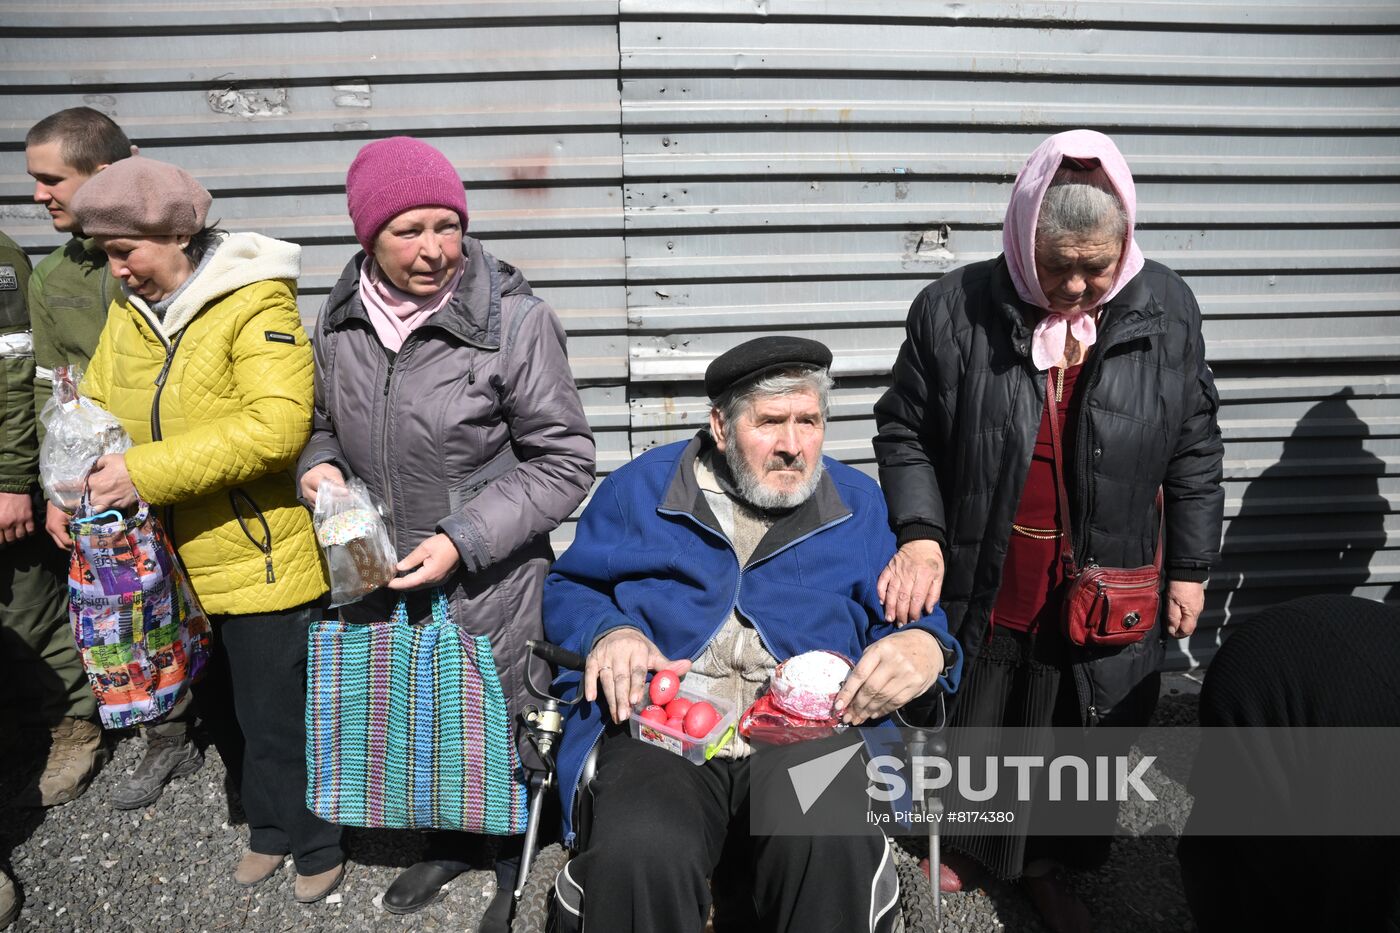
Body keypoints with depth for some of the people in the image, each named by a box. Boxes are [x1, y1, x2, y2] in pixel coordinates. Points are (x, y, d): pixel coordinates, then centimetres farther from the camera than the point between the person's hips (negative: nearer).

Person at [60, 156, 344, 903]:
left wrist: (145, 472, -29)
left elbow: (277, 426, -28)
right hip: (176, 564, 7)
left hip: (261, 561, -7)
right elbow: (96, 406, 12)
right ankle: (270, 826, 44)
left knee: (278, 719, 7)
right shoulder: (129, 308, 5)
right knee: (224, 711, 22)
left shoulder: (255, 303, -17)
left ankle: (316, 845, 31)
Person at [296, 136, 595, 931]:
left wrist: (464, 540, -20)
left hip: (490, 589, -5)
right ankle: (449, 843, 50)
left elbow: (565, 461, -13)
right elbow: (327, 422, 17)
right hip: (380, 580, 5)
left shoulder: (513, 320, -17)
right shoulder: (344, 319, 0)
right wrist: (321, 464, -6)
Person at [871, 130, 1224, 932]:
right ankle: (959, 849, 49)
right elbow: (904, 432, -4)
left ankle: (1047, 865, 47)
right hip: (982, 593, -1)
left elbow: (1195, 450, 4)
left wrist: (1191, 567, 5)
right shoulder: (955, 310, -12)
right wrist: (920, 532, -17)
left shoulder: (1166, 310, -5)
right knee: (969, 728, 19)